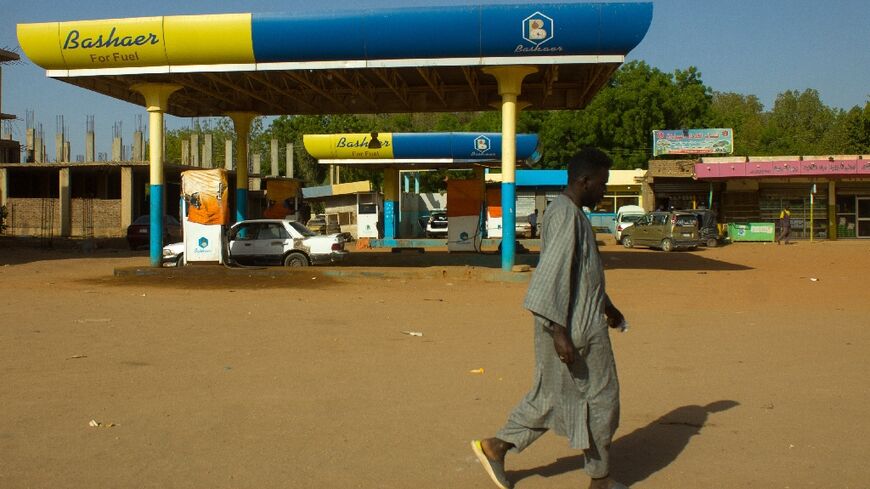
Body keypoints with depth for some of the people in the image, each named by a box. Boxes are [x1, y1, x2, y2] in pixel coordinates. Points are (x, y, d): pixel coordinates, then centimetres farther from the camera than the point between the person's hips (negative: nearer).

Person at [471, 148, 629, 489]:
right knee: (599, 397, 4)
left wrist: (607, 306, 33)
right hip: (575, 327, -10)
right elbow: (553, 275, -25)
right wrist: (560, 331, -27)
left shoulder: (567, 212, 14)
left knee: (552, 394, 16)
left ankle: (496, 447, 20)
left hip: (584, 320, 10)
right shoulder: (567, 215, -18)